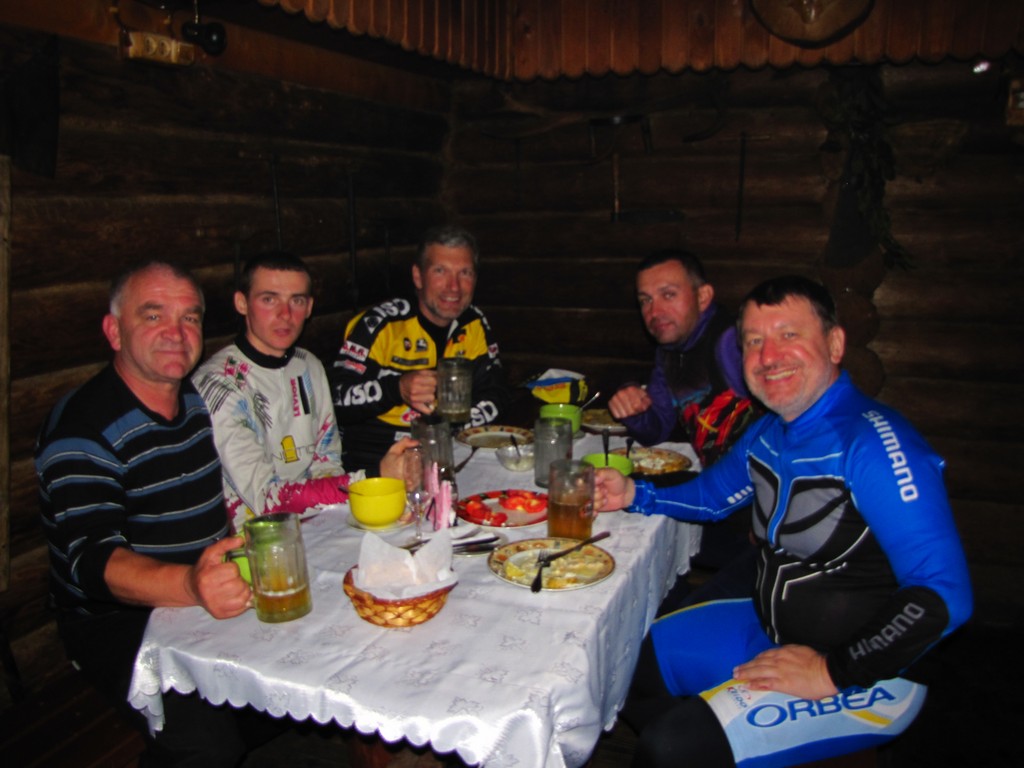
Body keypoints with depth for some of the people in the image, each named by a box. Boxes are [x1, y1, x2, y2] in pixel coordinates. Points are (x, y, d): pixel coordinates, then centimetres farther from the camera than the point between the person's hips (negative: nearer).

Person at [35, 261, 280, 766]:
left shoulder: (198, 399, 8)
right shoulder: (81, 430, -16)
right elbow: (94, 560, -28)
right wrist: (192, 585, -46)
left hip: (211, 604, 7)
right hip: (118, 624, -7)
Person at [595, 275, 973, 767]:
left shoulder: (875, 445, -26)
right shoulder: (768, 432, 1)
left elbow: (942, 597, -29)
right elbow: (713, 496, 20)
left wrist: (832, 671, -24)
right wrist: (634, 495, 3)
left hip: (867, 676, -8)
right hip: (769, 630, 8)